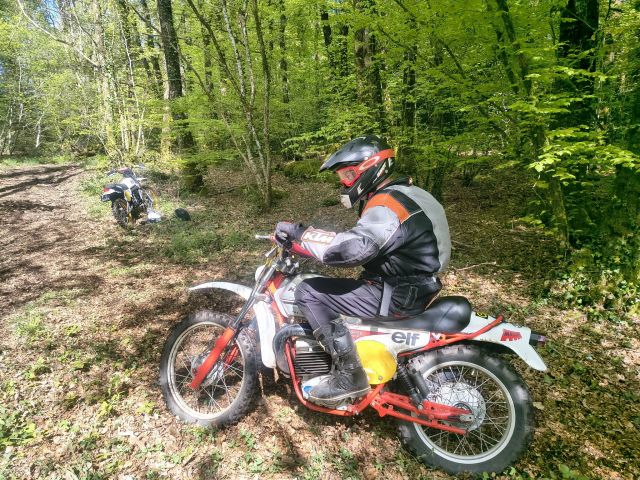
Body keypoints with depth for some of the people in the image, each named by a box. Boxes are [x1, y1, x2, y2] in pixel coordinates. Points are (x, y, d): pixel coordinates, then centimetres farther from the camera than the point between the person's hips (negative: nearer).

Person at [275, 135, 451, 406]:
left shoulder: (386, 205, -20)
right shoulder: (400, 195, 13)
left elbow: (352, 247, -33)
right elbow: (362, 241, 17)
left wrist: (300, 233, -23)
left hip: (397, 296, -10)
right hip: (406, 286, 10)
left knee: (308, 292, -13)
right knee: (327, 286, 24)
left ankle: (351, 375, -9)